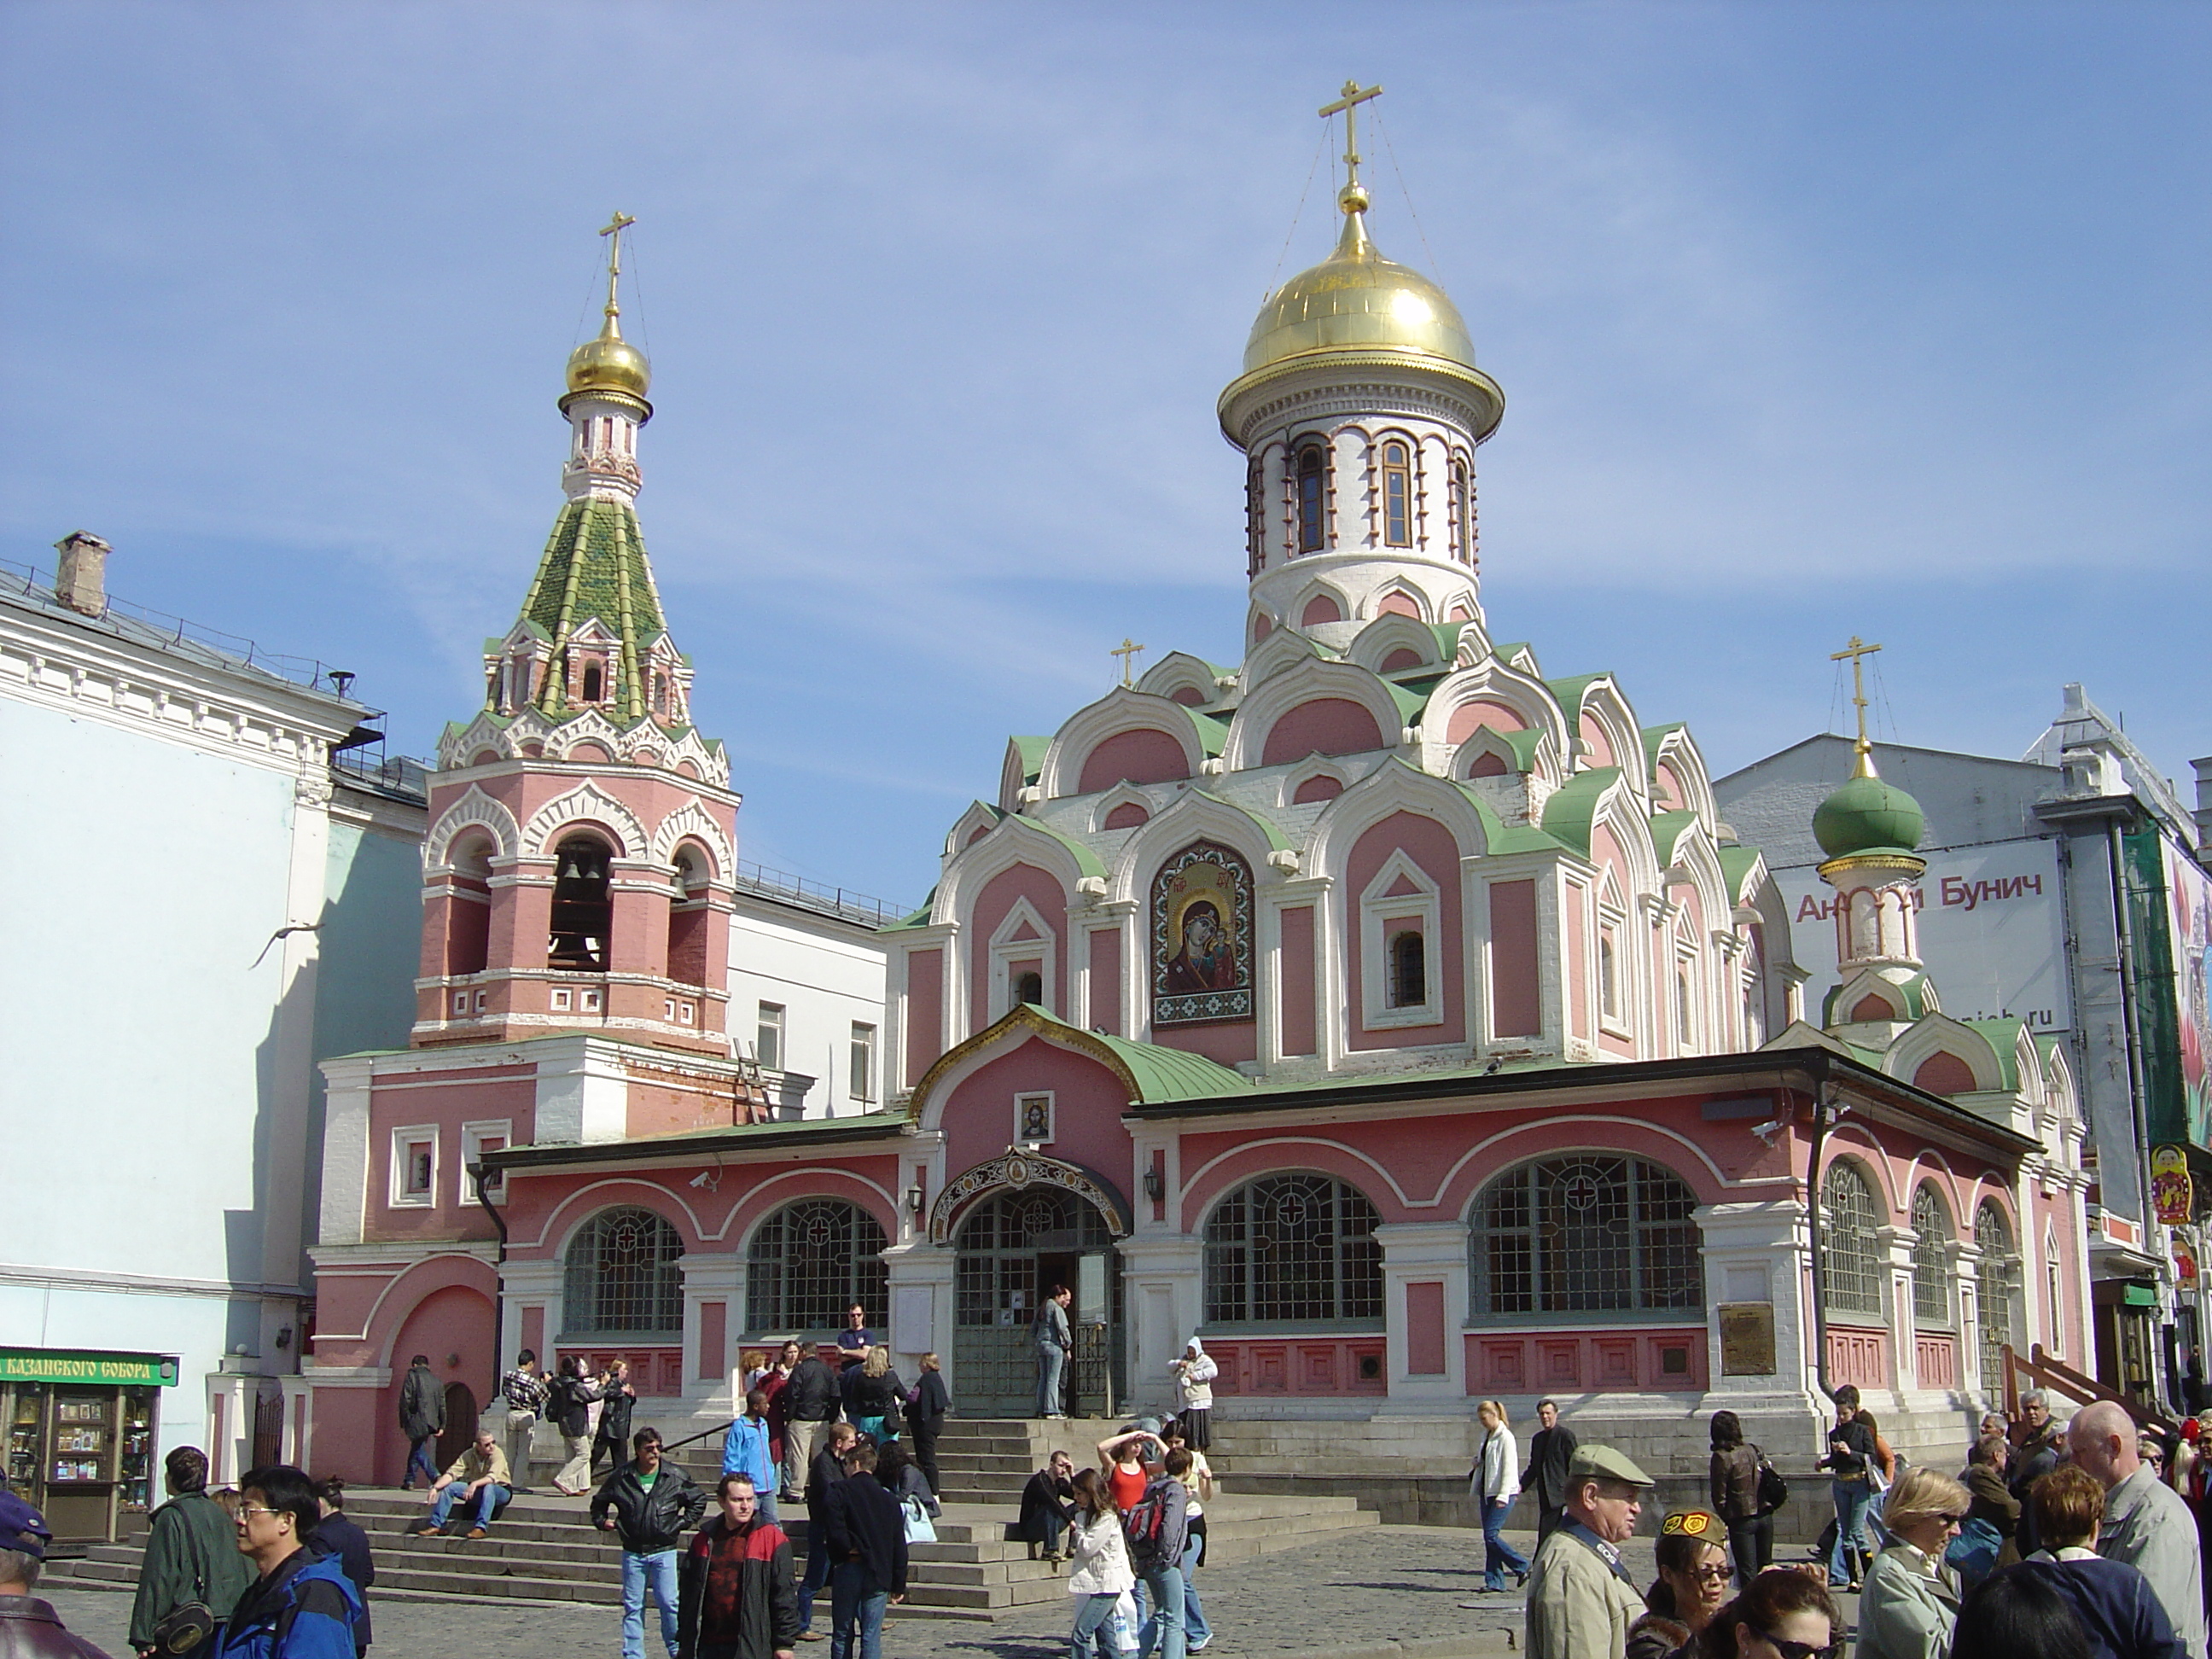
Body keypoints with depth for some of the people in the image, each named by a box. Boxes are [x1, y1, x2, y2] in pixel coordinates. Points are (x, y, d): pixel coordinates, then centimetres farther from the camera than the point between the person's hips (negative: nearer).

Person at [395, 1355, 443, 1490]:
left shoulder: (411, 1377, 1)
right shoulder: (436, 1380, 15)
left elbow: (405, 1402, -6)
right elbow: (442, 1405, 11)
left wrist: (403, 1424, -1)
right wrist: (442, 1426, 13)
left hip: (416, 1422, -5)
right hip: (431, 1422, 5)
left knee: (418, 1451, -3)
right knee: (416, 1449, 18)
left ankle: (435, 1476, -19)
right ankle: (409, 1480, 20)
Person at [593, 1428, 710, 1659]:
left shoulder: (675, 1476, -2)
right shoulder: (621, 1477, 0)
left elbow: (698, 1500, 13)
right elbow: (599, 1501, 19)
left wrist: (683, 1523, 4)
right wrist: (602, 1521, 6)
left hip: (664, 1551, -1)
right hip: (633, 1552, 1)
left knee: (669, 1603, -4)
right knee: (633, 1606, 6)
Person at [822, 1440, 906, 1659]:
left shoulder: (840, 1491, -3)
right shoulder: (889, 1499, 8)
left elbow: (836, 1533, -18)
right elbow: (899, 1547, 8)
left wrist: (849, 1551, -1)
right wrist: (899, 1585, 13)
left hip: (848, 1569, -2)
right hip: (879, 1574, 2)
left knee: (842, 1634, 9)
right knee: (871, 1636, 1)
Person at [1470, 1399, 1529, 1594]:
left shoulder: (1505, 1437, -11)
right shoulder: (1486, 1436, 14)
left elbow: (1509, 1468, -15)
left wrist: (1503, 1496, -19)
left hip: (1502, 1493, -8)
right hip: (1487, 1492, 8)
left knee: (1491, 1535, -12)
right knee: (1489, 1537, 5)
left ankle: (1522, 1567, 2)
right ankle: (1494, 1582, 8)